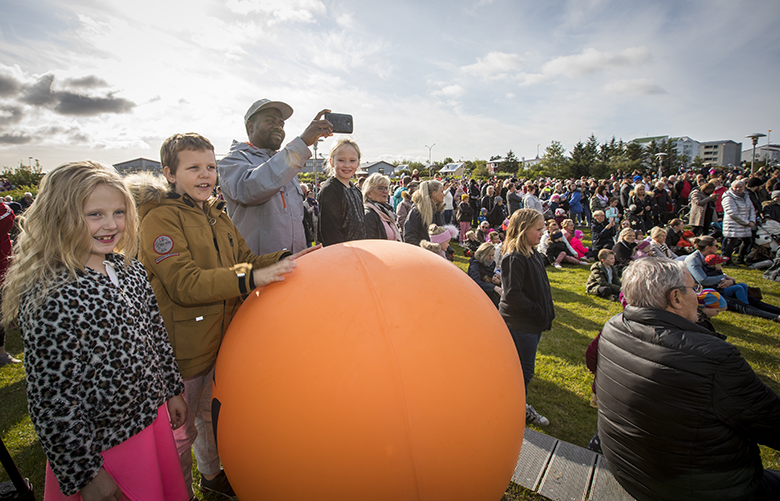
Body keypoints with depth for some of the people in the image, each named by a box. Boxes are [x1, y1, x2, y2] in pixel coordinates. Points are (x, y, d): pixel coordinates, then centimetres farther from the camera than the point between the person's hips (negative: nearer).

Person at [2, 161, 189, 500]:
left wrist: (172, 390, 13)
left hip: (152, 416, 6)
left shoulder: (130, 269, -5)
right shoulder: (49, 299, -25)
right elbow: (51, 402, -20)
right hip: (102, 444, -6)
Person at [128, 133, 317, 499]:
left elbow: (243, 258, 7)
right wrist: (252, 278, -36)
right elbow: (184, 283, -27)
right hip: (184, 348, -7)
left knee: (209, 411, 27)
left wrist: (284, 260, -10)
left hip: (219, 338, 8)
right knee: (181, 429, 14)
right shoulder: (160, 219, -17)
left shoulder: (215, 214, 8)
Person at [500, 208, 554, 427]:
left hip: (534, 321, 9)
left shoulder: (533, 253, 7)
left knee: (525, 368, 22)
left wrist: (546, 314, 9)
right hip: (520, 324, -9)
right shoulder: (514, 258, -23)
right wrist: (539, 313, -18)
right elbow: (512, 295, -27)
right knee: (524, 371, 7)